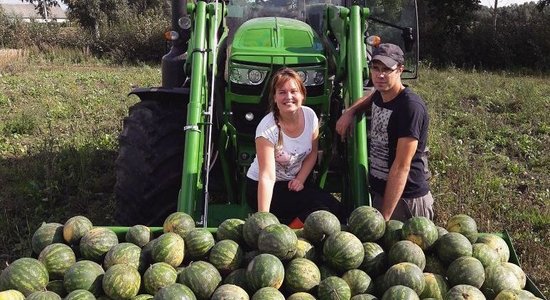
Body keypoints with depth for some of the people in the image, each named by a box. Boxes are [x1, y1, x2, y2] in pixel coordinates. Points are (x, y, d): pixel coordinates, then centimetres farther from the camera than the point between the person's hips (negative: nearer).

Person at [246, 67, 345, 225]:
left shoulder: (310, 116, -8)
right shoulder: (267, 129, -24)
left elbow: (312, 153, 8)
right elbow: (267, 177, -30)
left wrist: (300, 179, -8)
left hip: (293, 183, 6)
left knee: (333, 207, -17)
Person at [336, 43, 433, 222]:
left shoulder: (411, 107, -21)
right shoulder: (379, 95, 2)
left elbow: (401, 166, -24)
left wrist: (385, 216, -26)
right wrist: (350, 111, 8)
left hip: (406, 199, -8)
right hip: (379, 193, 8)